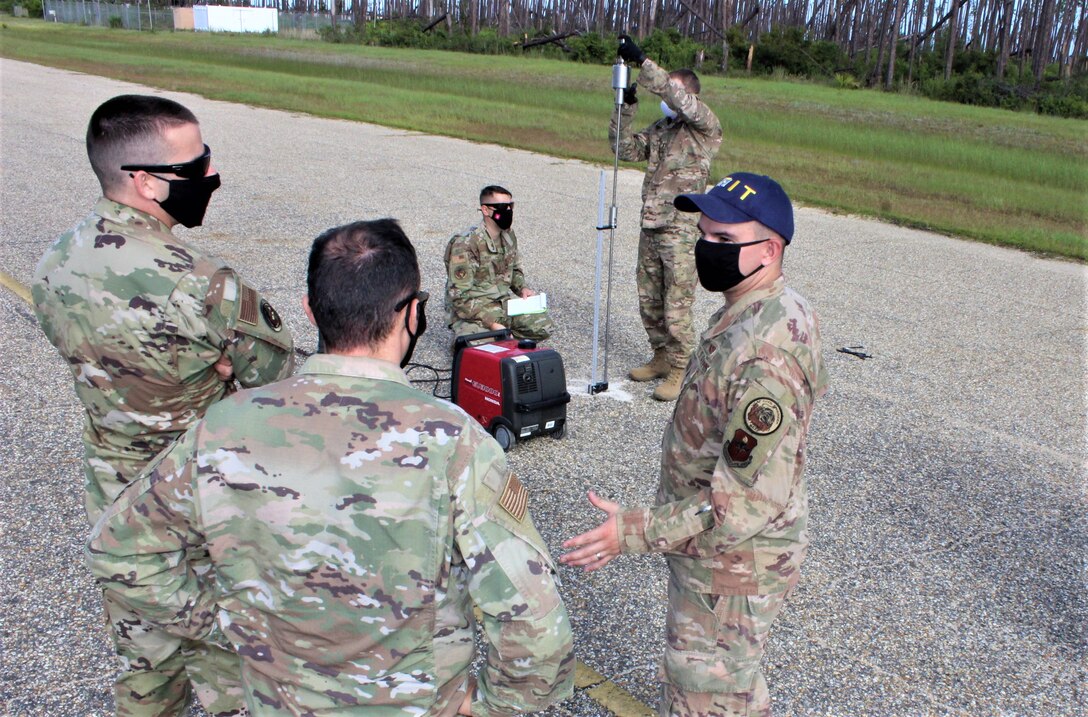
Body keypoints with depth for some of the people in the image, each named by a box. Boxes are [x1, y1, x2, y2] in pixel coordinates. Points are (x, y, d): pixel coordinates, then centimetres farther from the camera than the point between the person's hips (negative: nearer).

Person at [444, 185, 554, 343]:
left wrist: (523, 288, 1)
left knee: (544, 327, -9)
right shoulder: (465, 244, -19)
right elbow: (459, 297, -22)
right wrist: (492, 323, -28)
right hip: (473, 309, -6)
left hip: (505, 300, 6)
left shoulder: (509, 235, 4)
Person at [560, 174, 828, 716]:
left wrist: (636, 531, -31)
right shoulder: (782, 311, 0)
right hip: (723, 552, 10)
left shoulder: (763, 354, -33)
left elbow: (750, 502, -33)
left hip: (730, 565, -9)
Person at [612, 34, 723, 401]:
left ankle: (679, 370, 8)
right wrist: (626, 108, 3)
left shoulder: (706, 126, -7)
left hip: (682, 230, -7)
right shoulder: (660, 128, 14)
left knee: (677, 305, -3)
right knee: (649, 299, 14)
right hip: (650, 226, 7)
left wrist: (642, 61, -23)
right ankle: (661, 357, 30)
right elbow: (627, 149, 14)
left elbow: (676, 96, -22)